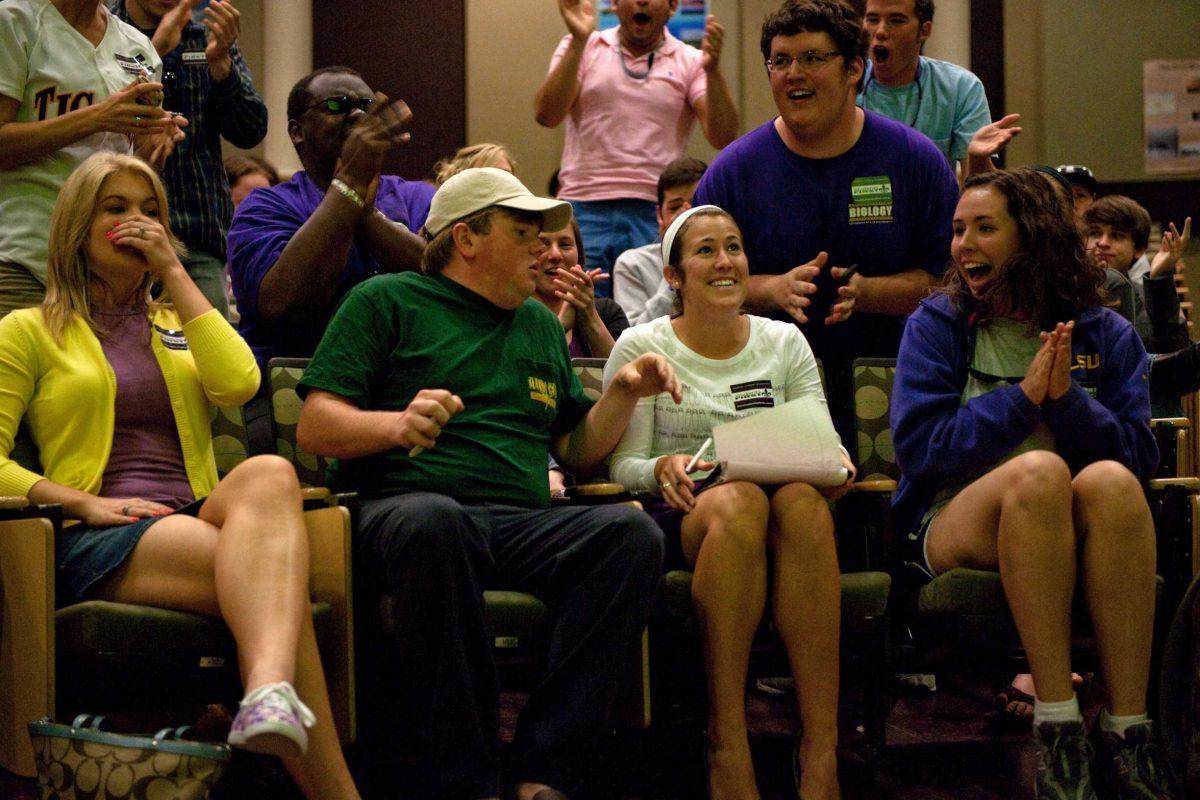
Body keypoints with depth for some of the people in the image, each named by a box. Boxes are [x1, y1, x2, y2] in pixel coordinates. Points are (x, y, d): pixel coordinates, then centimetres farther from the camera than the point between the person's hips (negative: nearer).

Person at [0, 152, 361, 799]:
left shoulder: (179, 324, 30)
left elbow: (238, 383, 5)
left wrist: (173, 272, 8)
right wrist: (83, 502, -11)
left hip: (197, 521, 3)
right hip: (98, 545, -3)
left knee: (269, 473, -37)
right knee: (270, 575, -35)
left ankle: (269, 691, -62)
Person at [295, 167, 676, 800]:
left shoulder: (541, 325, 29)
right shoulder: (386, 301, 13)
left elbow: (577, 452, 28)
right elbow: (315, 427, 4)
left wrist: (623, 392, 12)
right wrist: (397, 424, -14)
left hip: (523, 524, 4)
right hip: (403, 507, -4)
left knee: (632, 532, -26)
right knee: (432, 518, -41)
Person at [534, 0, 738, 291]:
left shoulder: (691, 62, 9)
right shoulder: (583, 49, 10)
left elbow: (722, 137, -4)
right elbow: (546, 115, -5)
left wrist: (712, 69, -18)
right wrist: (578, 41, -11)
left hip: (656, 214, 0)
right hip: (584, 209, 0)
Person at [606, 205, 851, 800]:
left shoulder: (785, 342, 16)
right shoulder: (642, 347, 9)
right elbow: (623, 464, 3)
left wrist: (834, 463, -13)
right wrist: (664, 470, -20)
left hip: (782, 502, 2)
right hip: (683, 516, -2)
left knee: (801, 499, -37)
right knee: (738, 500, -39)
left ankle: (821, 748, -40)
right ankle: (727, 748, -38)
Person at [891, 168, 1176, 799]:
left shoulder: (1105, 335, 12)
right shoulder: (937, 325, 8)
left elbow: (1138, 458, 2)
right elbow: (917, 446, -6)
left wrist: (1067, 398, -13)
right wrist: (1024, 398, -11)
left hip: (1075, 534, 2)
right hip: (954, 526, -1)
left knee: (1109, 481, -33)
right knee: (1039, 471, -34)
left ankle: (1127, 728, -31)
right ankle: (1057, 724, -33)